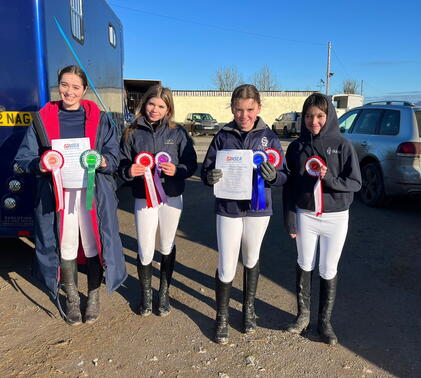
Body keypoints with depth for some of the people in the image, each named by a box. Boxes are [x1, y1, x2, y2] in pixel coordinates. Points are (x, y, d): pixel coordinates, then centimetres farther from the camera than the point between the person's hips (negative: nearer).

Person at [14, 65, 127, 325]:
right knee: (65, 245, 9)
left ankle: (94, 296, 26)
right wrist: (39, 164, -16)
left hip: (93, 192, 0)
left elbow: (115, 156, 2)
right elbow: (24, 157, 5)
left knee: (93, 245, 5)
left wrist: (103, 162, -20)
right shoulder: (43, 118, 6)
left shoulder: (99, 119, 5)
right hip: (57, 193, 1)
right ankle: (72, 298, 29)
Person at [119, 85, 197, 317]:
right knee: (145, 252, 2)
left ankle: (164, 292, 37)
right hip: (143, 198, -1)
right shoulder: (133, 133, -1)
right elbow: (121, 164, 2)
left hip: (172, 197, 1)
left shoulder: (177, 133, -1)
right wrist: (129, 171, -20)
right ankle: (145, 293, 30)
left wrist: (176, 170, -20)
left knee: (167, 247, 16)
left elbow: (191, 163, -1)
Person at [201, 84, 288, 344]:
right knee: (226, 266, 2)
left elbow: (284, 175, -4)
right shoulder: (223, 136, -3)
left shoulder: (269, 137, -4)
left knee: (252, 259, 19)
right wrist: (210, 177, -25)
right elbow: (206, 169, -2)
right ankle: (222, 317, 24)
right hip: (228, 208, -1)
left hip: (258, 208, 1)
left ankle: (249, 308, 40)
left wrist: (273, 176, -27)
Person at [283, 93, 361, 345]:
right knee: (304, 266, 13)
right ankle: (303, 314, 32)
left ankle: (325, 321, 26)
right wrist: (290, 220, -1)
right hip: (305, 216, 2)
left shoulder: (342, 145, -6)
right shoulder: (297, 147, -1)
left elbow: (356, 183, -6)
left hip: (336, 217, -1)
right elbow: (289, 186, 2)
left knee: (329, 271, 8)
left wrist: (330, 179, -24)